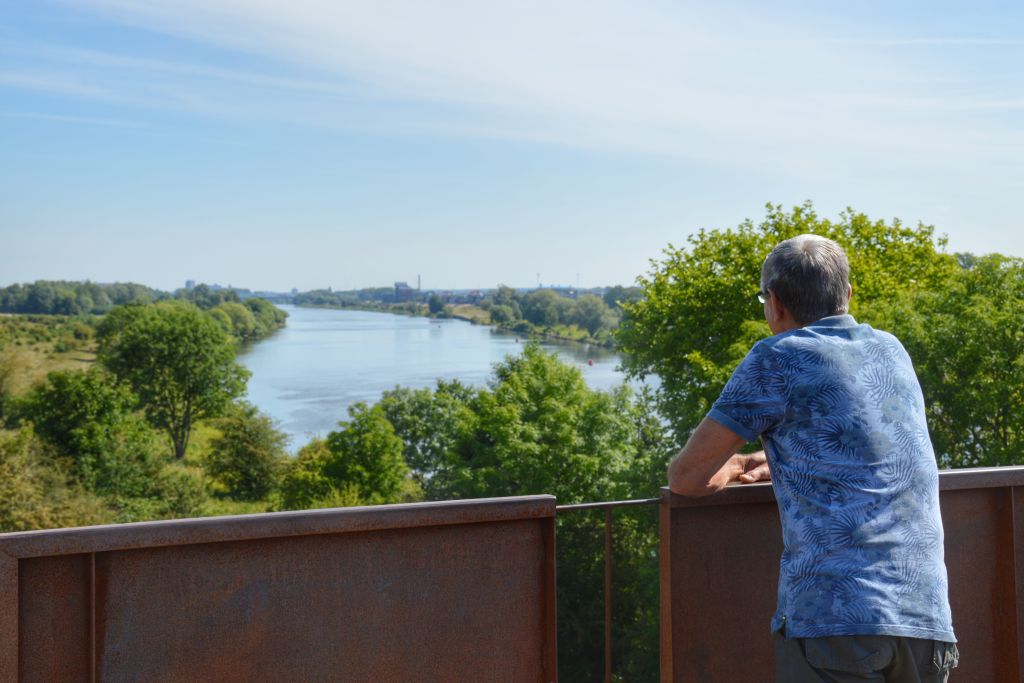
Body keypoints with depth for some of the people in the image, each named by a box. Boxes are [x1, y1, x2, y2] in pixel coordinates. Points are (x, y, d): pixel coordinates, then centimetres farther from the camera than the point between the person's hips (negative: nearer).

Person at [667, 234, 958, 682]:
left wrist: (728, 471, 21)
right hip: (927, 617, 7)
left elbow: (688, 477, 0)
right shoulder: (891, 351, 18)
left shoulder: (778, 359, -2)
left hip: (833, 616, -6)